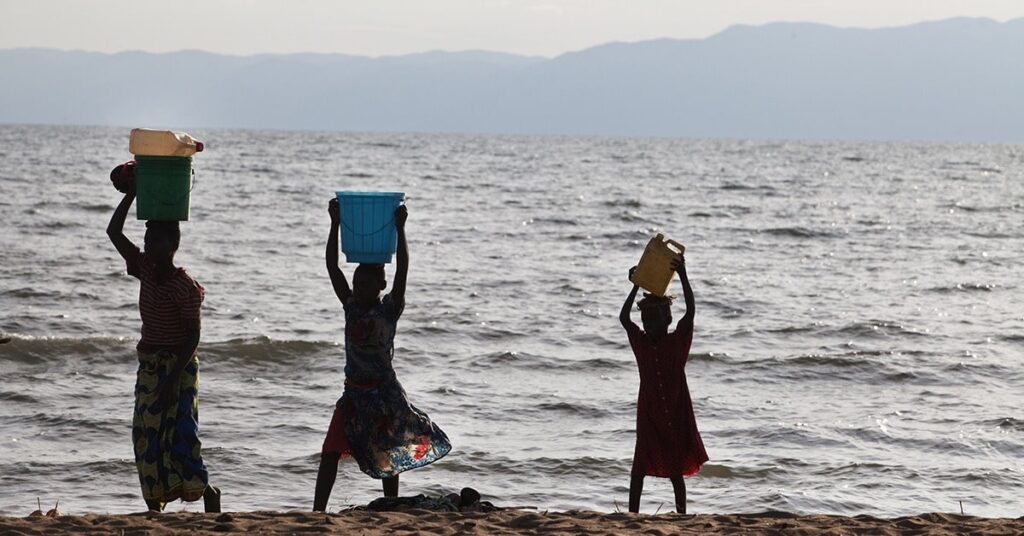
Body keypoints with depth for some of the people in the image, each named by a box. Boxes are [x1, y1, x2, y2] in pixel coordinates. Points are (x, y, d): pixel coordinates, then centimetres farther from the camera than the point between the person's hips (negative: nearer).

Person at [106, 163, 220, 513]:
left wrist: (174, 379, -22)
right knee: (146, 438, 5)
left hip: (178, 366, -7)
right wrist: (131, 195, -1)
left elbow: (193, 336, -17)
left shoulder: (185, 287, -16)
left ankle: (208, 494, 5)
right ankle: (154, 508, 9)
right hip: (149, 365, 8)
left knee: (179, 437, -12)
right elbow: (114, 233, 5)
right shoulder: (146, 271, 4)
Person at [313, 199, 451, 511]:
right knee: (330, 451, -7)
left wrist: (400, 228, -23)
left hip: (384, 392, -3)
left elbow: (402, 270, -19)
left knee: (389, 456, 8)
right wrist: (335, 224, -9)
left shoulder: (389, 309, -7)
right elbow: (332, 266, -3)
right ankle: (318, 511, -10)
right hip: (353, 392, 3)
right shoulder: (351, 305, 3)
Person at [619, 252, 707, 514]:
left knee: (676, 469, 8)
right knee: (639, 467, -1)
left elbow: (690, 310, -13)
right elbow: (624, 318, -7)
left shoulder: (678, 340, -2)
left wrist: (682, 276, -19)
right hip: (649, 414, 1)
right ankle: (632, 515, 2)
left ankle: (682, 515, 16)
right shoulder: (640, 342, 3)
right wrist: (636, 286, -10)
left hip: (676, 413, -1)